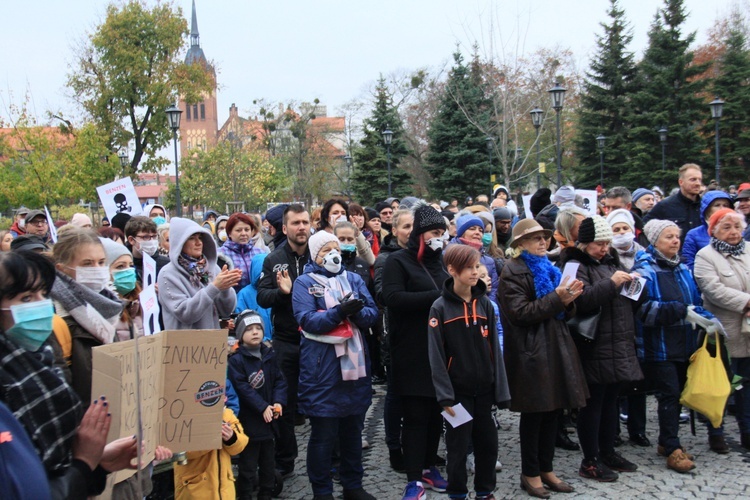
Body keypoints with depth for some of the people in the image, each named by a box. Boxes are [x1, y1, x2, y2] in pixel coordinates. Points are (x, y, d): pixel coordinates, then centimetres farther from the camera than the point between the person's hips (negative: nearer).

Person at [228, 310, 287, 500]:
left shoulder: (270, 355, 7)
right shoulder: (236, 360, -11)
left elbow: (279, 381, 4)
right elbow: (242, 389, -17)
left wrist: (278, 402, -13)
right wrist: (263, 407, -22)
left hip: (268, 420, 6)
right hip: (248, 421, -5)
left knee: (268, 465, 18)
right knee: (248, 468, 3)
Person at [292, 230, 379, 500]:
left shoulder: (354, 279, 11)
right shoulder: (304, 282, -2)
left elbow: (373, 314, 3)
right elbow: (307, 320, -14)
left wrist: (358, 311, -19)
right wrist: (340, 311, -25)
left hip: (355, 362, 5)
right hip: (322, 367, -4)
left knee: (353, 430, 15)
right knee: (323, 434, 3)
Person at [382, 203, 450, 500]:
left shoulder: (442, 261, 17)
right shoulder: (399, 262, -3)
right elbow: (391, 297, -18)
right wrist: (435, 297, -22)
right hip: (413, 353, -6)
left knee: (436, 413, 11)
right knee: (415, 416, -2)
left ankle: (429, 467, 26)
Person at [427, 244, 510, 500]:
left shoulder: (485, 304, 4)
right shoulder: (440, 308, -8)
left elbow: (494, 348, 4)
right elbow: (436, 355, -10)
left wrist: (500, 388, 0)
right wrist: (445, 394, -15)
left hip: (484, 388, 4)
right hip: (458, 389, -4)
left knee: (488, 443, 11)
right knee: (458, 445, 5)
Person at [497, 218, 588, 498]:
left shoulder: (547, 268, 19)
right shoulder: (513, 271, -7)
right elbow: (519, 312, -18)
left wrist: (569, 300, -1)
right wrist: (556, 298, -21)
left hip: (555, 347, 8)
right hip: (531, 351, -8)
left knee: (552, 408, 10)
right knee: (534, 412, -1)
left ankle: (546, 468, 22)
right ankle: (530, 473, 11)